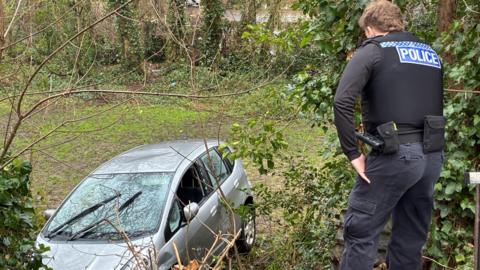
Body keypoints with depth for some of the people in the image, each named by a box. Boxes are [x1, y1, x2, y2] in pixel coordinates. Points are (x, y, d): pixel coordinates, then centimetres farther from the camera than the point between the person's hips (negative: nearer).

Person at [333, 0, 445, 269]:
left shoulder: (373, 50, -1)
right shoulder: (430, 52, 19)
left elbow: (342, 102, -15)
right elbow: (433, 103, 16)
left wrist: (353, 153, -11)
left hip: (395, 154, -6)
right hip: (433, 155, 7)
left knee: (361, 231, 2)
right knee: (412, 237, 16)